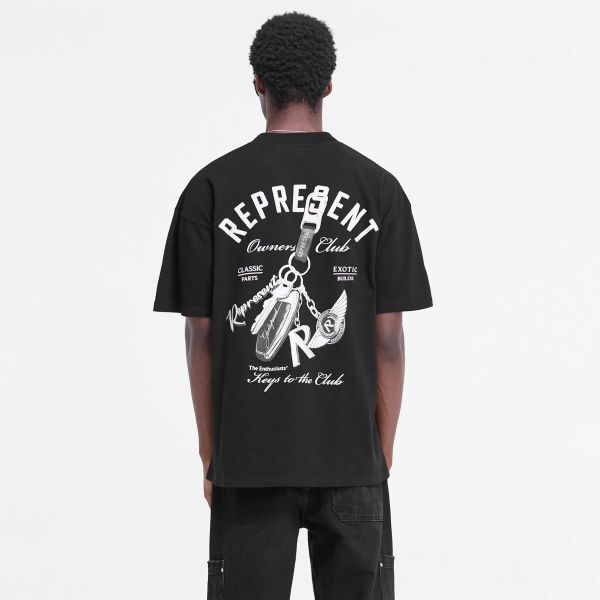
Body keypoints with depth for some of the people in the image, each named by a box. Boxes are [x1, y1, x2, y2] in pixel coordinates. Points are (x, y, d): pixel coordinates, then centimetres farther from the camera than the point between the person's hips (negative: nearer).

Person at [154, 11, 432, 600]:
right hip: (352, 461, 1)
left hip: (247, 459, 0)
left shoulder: (211, 187, -2)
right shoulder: (378, 187, -1)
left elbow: (200, 336, -1)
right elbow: (389, 340, -2)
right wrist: (383, 456, 7)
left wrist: (210, 454, 8)